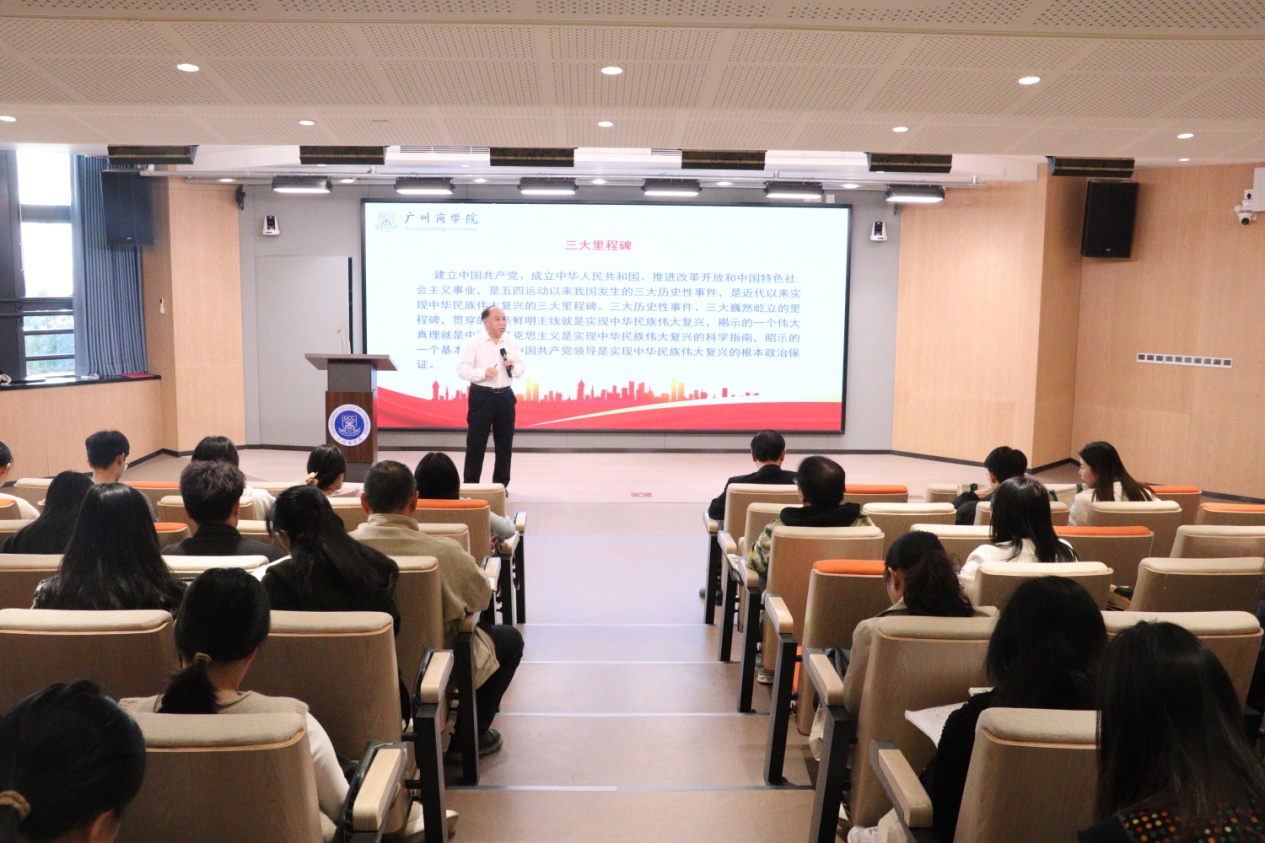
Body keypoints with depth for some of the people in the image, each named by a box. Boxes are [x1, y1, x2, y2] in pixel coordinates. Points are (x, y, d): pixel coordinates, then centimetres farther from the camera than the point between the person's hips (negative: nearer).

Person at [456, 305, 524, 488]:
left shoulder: (511, 342, 8)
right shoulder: (473, 342, -7)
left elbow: (521, 370, 12)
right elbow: (462, 369, -12)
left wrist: (513, 366, -10)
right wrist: (484, 372, -26)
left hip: (505, 396, 5)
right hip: (482, 396, -4)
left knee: (505, 444, 9)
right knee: (476, 443, 0)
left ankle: (501, 485, 20)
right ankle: (470, 485, 9)